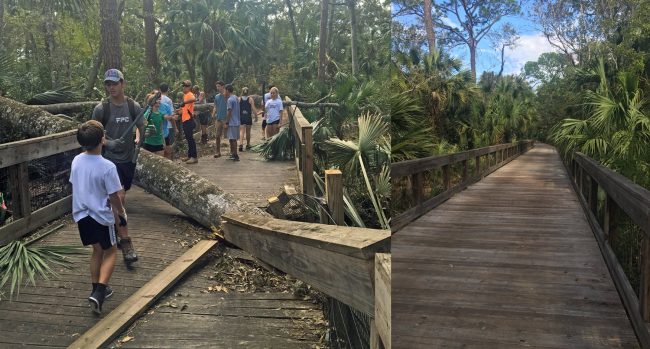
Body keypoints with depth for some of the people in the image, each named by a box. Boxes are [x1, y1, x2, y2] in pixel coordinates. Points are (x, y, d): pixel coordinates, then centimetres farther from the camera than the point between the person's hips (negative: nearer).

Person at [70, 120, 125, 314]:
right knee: (110, 252, 12)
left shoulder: (76, 161, -3)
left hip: (81, 214, 6)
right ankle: (99, 293, 1)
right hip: (101, 216, -6)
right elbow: (113, 197, -16)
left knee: (97, 250, 22)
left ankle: (97, 289, 31)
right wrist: (122, 214, 2)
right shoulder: (107, 167, -23)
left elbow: (77, 186, 9)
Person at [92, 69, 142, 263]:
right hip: (110, 159, -3)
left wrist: (139, 139, -8)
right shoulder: (101, 109, -7)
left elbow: (141, 128, 11)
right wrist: (108, 143, -19)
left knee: (121, 197, 15)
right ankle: (126, 242, -10)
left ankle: (117, 231, 36)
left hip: (129, 159, 3)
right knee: (118, 198, -13)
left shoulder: (133, 106, -1)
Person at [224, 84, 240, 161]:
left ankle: (235, 155, -3)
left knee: (233, 139, -5)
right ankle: (233, 154, 21)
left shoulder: (230, 100, -15)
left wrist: (227, 122, -13)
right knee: (234, 139, 15)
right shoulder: (236, 98, 12)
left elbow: (229, 112, -18)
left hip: (232, 122, -9)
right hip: (236, 122, 9)